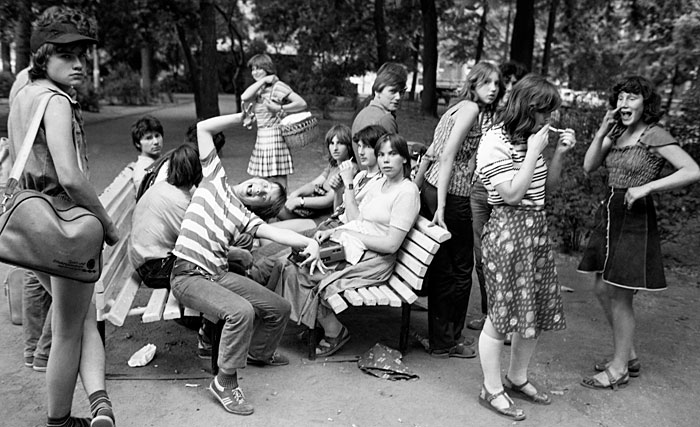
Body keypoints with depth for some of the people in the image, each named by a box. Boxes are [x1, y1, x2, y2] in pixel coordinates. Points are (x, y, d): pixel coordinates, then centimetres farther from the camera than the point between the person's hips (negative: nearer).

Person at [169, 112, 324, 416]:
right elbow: (203, 128, 2)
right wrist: (245, 116, 3)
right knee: (241, 311, -30)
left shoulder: (246, 218, 13)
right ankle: (225, 382, -12)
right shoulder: (216, 178, 3)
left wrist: (310, 242, -21)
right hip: (188, 275, -6)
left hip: (219, 274, 6)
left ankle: (259, 352, 35)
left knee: (280, 308, 4)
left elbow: (275, 233, -5)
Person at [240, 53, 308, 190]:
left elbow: (302, 103, -15)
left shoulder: (277, 86, -7)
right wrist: (262, 81, -3)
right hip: (261, 138, 8)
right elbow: (244, 97, -7)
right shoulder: (258, 89, 15)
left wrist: (279, 108, -19)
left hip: (275, 136, -8)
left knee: (279, 182, -6)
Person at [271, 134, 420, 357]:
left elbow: (391, 244, -18)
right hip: (350, 248, 8)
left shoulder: (407, 192, -12)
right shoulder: (376, 184, 16)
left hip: (374, 260, -8)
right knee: (289, 264, -9)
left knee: (306, 279, -20)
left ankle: (335, 333, 2)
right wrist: (331, 231, 0)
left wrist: (351, 235, -12)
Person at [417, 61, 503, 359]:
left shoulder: (461, 108, 16)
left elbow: (434, 151, 14)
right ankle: (447, 342, 19)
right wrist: (441, 208, -21)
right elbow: (447, 157, -18)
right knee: (460, 270, 5)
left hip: (432, 190, 9)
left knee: (441, 268, 16)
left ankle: (439, 338, 29)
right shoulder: (471, 109, -10)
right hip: (451, 197, -9)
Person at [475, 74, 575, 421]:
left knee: (536, 310, 15)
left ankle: (517, 379, 34)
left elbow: (547, 185, 19)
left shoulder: (527, 138, 11)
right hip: (508, 232, -9)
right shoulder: (495, 141, -14)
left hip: (537, 229, 9)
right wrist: (534, 151, -15)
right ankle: (492, 390, 18)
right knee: (501, 315, 1)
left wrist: (560, 153, 5)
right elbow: (512, 193, -20)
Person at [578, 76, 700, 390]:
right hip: (609, 214, 8)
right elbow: (589, 166, 3)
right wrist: (602, 132, -6)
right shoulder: (617, 134, 9)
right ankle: (629, 356, 29)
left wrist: (647, 187, -25)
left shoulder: (654, 135, -12)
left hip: (635, 219, -8)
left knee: (619, 296, -1)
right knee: (601, 288, 13)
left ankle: (619, 368, 16)